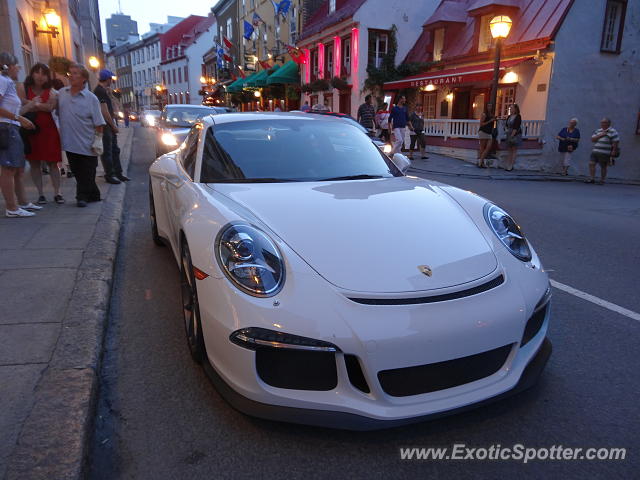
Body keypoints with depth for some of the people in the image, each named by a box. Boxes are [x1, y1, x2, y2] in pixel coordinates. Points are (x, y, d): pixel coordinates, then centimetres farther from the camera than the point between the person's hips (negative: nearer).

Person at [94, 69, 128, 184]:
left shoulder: (103, 90, 16)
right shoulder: (100, 91, -16)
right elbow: (104, 111, -20)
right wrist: (113, 125, -15)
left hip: (110, 125, 10)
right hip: (105, 126, -10)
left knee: (115, 150, 14)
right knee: (107, 152, -3)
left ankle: (118, 173, 21)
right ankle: (109, 175, 3)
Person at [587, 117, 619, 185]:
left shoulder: (612, 132, -2)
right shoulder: (598, 131, 17)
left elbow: (616, 142, -6)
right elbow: (592, 139, 8)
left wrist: (614, 151, -13)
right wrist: (600, 135, -7)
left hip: (604, 153, -6)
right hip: (595, 151, 6)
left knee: (603, 167, -1)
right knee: (591, 164, -4)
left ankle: (602, 181, 9)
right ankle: (592, 179, 3)